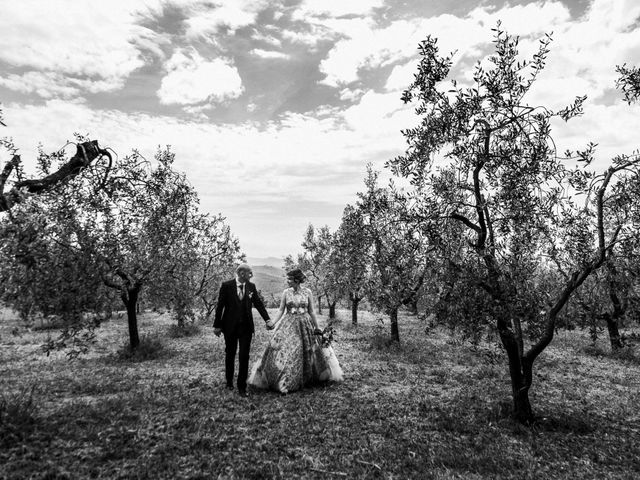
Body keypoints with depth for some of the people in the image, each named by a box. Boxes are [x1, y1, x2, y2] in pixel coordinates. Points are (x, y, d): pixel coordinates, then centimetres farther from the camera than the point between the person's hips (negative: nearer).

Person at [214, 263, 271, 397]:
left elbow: (258, 303, 4)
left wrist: (267, 320, -4)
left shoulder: (251, 287, 1)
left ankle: (242, 387, 10)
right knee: (230, 354, 14)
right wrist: (217, 325, -5)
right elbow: (220, 306, -5)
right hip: (230, 326, -1)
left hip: (246, 326, 2)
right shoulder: (226, 286, -8)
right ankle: (229, 382, 35)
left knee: (244, 356, 0)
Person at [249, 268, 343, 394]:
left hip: (305, 325, 0)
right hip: (289, 325, 0)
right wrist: (273, 322, -14)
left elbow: (311, 311, 3)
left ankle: (306, 377, 29)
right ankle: (283, 381, 3)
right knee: (284, 350, -9)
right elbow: (281, 310, 0)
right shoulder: (286, 292, 0)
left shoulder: (307, 292, -3)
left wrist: (317, 327, 4)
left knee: (307, 353, 8)